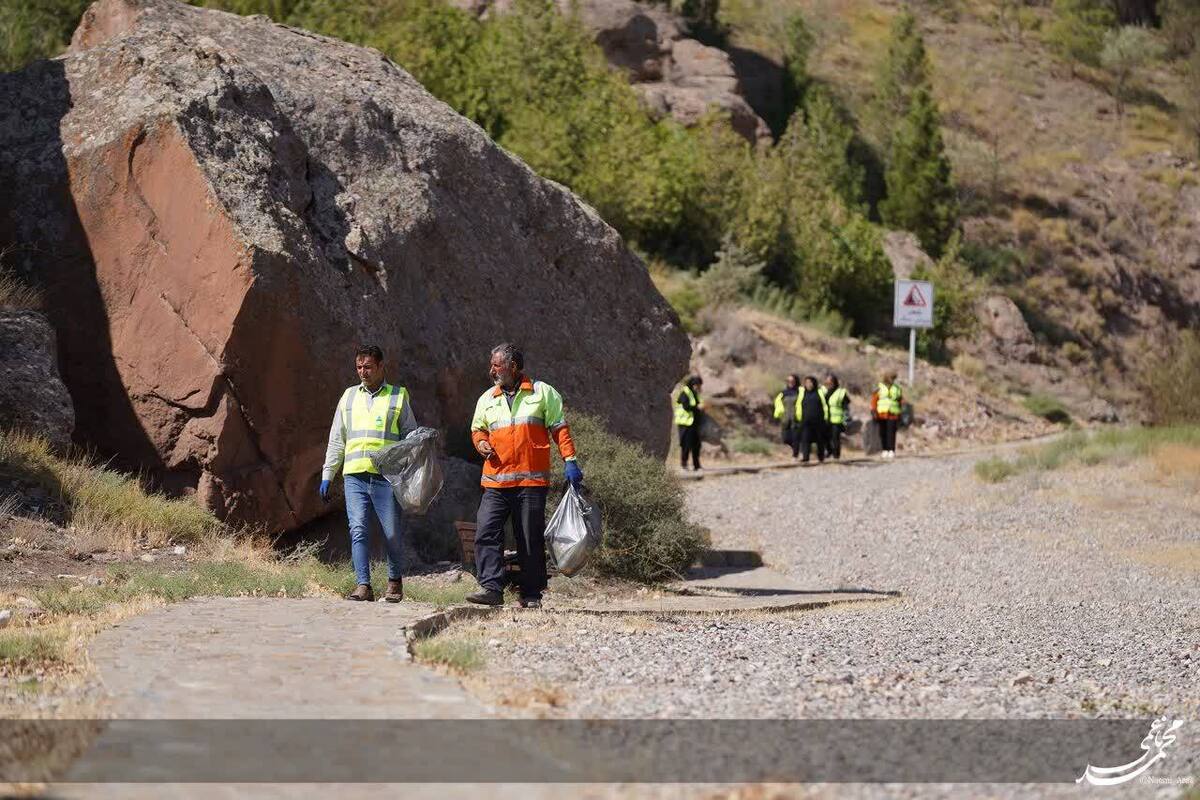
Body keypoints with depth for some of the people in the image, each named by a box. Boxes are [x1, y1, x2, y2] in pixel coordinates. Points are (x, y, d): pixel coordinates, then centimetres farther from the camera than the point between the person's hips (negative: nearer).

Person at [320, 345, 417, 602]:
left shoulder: (398, 396, 9)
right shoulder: (349, 396, 17)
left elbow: (411, 436, 11)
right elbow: (336, 440, 19)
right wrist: (327, 475, 13)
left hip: (387, 476, -2)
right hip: (354, 475, 2)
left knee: (392, 533, -1)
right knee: (358, 530, -8)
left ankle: (395, 581, 17)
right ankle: (363, 586, -7)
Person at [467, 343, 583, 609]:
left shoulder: (543, 393, 6)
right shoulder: (487, 399, 17)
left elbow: (559, 428, 6)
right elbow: (477, 428, 28)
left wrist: (570, 461, -3)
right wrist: (481, 443, 4)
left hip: (532, 480, -3)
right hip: (496, 483, 3)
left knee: (531, 540, 0)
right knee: (486, 533, -12)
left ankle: (532, 595, 8)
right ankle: (491, 587, -15)